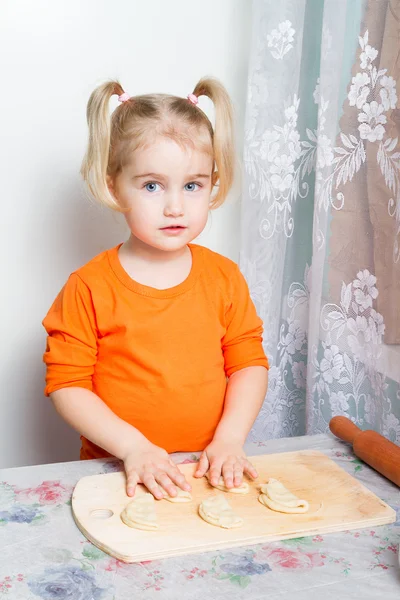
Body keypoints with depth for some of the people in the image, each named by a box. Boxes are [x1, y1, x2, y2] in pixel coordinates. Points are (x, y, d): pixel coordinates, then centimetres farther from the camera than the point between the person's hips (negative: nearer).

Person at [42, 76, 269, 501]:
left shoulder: (224, 277, 3)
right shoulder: (89, 287, -7)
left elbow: (249, 363, 5)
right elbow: (66, 383, -7)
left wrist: (229, 438, -8)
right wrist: (133, 446, -15)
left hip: (208, 467, 2)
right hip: (119, 471, -1)